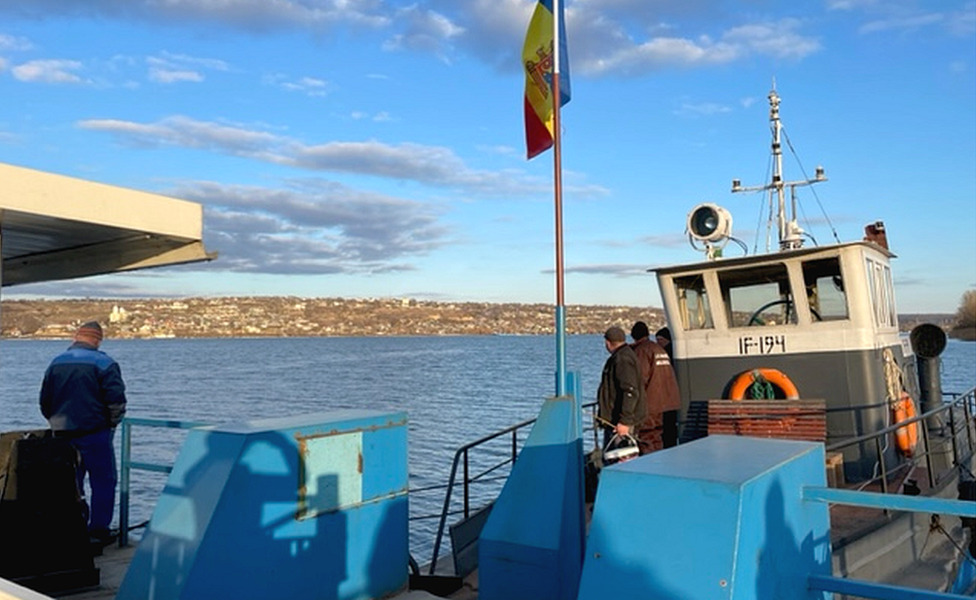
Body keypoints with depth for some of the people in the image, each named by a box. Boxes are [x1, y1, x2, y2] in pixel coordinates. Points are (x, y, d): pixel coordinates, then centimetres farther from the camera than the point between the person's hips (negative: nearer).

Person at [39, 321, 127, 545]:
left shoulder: (55, 363, 10)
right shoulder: (103, 363, -7)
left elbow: (45, 402, 15)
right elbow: (116, 400, -12)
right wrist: (111, 425, 3)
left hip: (62, 435, 6)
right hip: (94, 434, -5)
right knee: (103, 482, 2)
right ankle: (98, 530, 1)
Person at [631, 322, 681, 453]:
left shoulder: (640, 350, -8)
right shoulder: (660, 349, 17)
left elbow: (641, 378, -14)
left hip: (653, 405, -8)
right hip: (671, 403, 8)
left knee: (649, 444, -6)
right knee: (669, 440, 14)